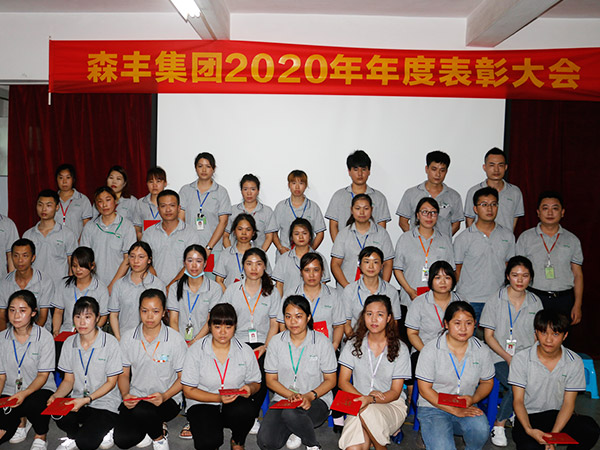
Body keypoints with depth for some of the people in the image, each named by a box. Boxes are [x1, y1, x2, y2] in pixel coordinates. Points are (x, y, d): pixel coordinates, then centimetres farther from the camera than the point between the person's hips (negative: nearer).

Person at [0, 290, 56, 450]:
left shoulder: (45, 337, -8)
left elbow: (43, 375, -8)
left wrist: (25, 393, -26)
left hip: (39, 389, -3)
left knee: (34, 404, -39)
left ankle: (41, 437, -6)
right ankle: (21, 421, 17)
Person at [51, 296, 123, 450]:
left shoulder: (110, 343, -10)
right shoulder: (69, 343, 5)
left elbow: (111, 382, -7)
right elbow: (68, 380, 9)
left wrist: (87, 400, -19)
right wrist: (56, 396, -12)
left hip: (105, 404, -4)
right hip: (78, 400, 4)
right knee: (60, 418, -30)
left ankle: (105, 429, 9)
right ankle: (73, 437, 4)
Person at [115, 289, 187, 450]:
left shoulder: (175, 339, -9)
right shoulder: (127, 337, 0)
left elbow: (183, 377, -4)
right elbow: (124, 373, 8)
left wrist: (164, 396, -20)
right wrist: (125, 394, -11)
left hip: (168, 399, -3)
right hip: (136, 396, 3)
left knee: (140, 412, -34)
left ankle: (159, 436, 0)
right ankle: (153, 425, 15)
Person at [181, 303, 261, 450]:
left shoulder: (245, 351, 0)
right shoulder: (196, 351, -6)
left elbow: (255, 383, 10)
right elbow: (188, 391, -5)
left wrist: (249, 388, -16)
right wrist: (218, 398, -20)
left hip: (236, 405, 2)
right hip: (203, 404, -2)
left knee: (246, 410, -33)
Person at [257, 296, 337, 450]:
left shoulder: (321, 341, -4)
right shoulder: (276, 341, 2)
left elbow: (330, 380, 0)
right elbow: (271, 380, 4)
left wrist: (310, 396, -18)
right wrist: (291, 395, -14)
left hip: (317, 400, -2)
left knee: (290, 413, -36)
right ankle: (296, 427, 7)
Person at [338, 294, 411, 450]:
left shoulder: (400, 348, -2)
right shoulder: (354, 345, 4)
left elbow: (395, 392, -4)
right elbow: (343, 382, 2)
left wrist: (371, 400, -23)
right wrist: (362, 397, -17)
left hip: (392, 405, 0)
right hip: (360, 403, 0)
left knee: (367, 413, -35)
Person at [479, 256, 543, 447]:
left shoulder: (535, 302, 11)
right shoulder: (495, 301, 1)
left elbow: (538, 335, 13)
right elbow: (488, 336, -1)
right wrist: (508, 358, -13)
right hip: (501, 356, -3)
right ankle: (499, 426, -9)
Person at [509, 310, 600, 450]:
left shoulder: (574, 362, -4)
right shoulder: (520, 359, -8)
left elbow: (568, 403, -4)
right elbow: (518, 401, -6)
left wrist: (553, 434, -19)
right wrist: (529, 430, -25)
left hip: (558, 415, 3)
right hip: (528, 417, -2)